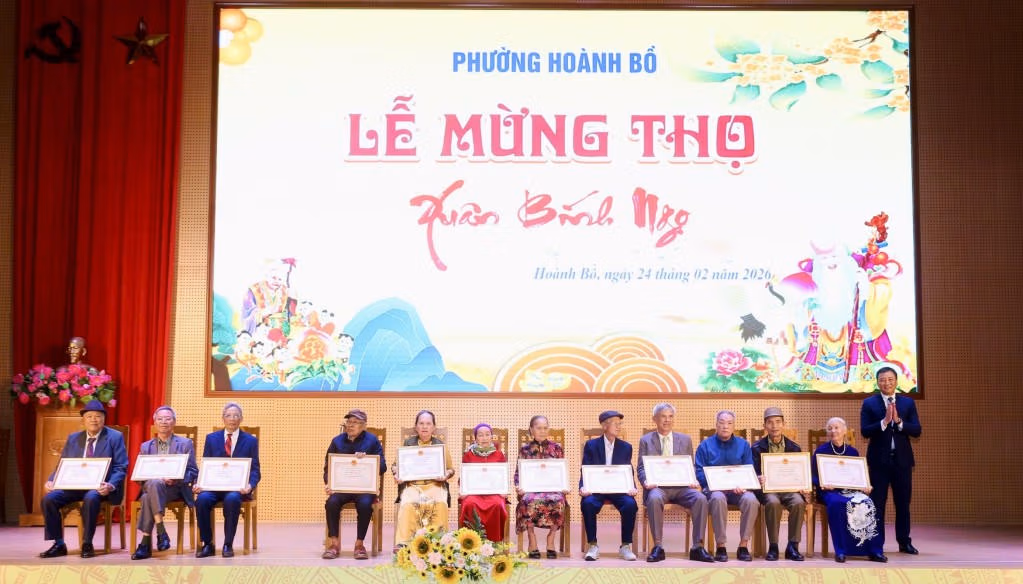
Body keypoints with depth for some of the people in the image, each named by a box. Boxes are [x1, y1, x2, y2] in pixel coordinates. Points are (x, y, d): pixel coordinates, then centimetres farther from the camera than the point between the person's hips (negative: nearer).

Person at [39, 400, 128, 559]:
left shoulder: (115, 437, 4)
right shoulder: (73, 438, 18)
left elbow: (121, 468, -2)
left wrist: (110, 485, -22)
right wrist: (51, 480, -6)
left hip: (100, 487, -5)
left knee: (90, 498, -37)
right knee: (48, 498, -21)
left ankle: (87, 544, -23)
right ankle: (58, 545, -12)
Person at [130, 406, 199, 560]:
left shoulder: (185, 444, 13)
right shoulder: (146, 446, 21)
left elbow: (193, 473, 7)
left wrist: (176, 478, -16)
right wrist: (158, 478, -11)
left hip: (175, 488, -2)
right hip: (149, 486, 2)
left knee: (148, 497, -35)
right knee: (150, 490, -37)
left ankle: (146, 543, -35)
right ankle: (161, 531, -36)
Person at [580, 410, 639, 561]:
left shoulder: (626, 447, 11)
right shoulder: (591, 445, 6)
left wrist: (632, 488, -14)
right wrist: (583, 488, -20)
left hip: (618, 489, 1)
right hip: (596, 488, -1)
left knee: (631, 504, -30)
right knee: (587, 503, -34)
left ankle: (625, 546, -14)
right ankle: (593, 545, -18)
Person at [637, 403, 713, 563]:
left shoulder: (685, 440, 19)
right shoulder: (646, 440, 13)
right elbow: (641, 468, 8)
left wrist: (693, 481, -6)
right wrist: (646, 481, -15)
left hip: (681, 486, 2)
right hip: (658, 486, -2)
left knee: (700, 498, -29)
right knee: (654, 498, -37)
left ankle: (698, 547, -22)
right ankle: (657, 547, -28)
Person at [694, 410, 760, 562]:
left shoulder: (743, 445, 15)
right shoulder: (705, 445, 10)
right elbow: (699, 473, 3)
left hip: (738, 490, 2)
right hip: (713, 488, -2)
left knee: (751, 500, -32)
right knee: (718, 498, -38)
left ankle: (743, 545, -21)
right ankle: (720, 546, -28)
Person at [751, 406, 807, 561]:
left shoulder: (794, 448, 11)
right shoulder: (757, 448, 5)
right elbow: (754, 473, -1)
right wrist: (758, 480, -27)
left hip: (789, 487, 2)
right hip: (767, 488, -2)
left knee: (799, 502, -32)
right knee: (773, 502, -36)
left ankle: (793, 547, -20)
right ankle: (773, 547, -23)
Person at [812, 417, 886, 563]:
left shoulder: (852, 452, 16)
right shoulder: (821, 451, 6)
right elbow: (814, 477, 1)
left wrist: (865, 487, -7)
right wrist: (822, 485, -21)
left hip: (851, 490, 3)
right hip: (829, 491, -3)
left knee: (868, 504, -29)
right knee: (837, 503, -39)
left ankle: (874, 551, -23)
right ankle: (841, 551, -33)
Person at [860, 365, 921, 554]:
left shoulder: (908, 403, 6)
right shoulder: (869, 403, 1)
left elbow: (916, 431, -2)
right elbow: (865, 431, -9)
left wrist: (898, 421, -17)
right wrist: (884, 421, -20)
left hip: (902, 459, 2)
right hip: (879, 460, -2)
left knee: (903, 502, 7)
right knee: (877, 503, 0)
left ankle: (904, 542, 18)